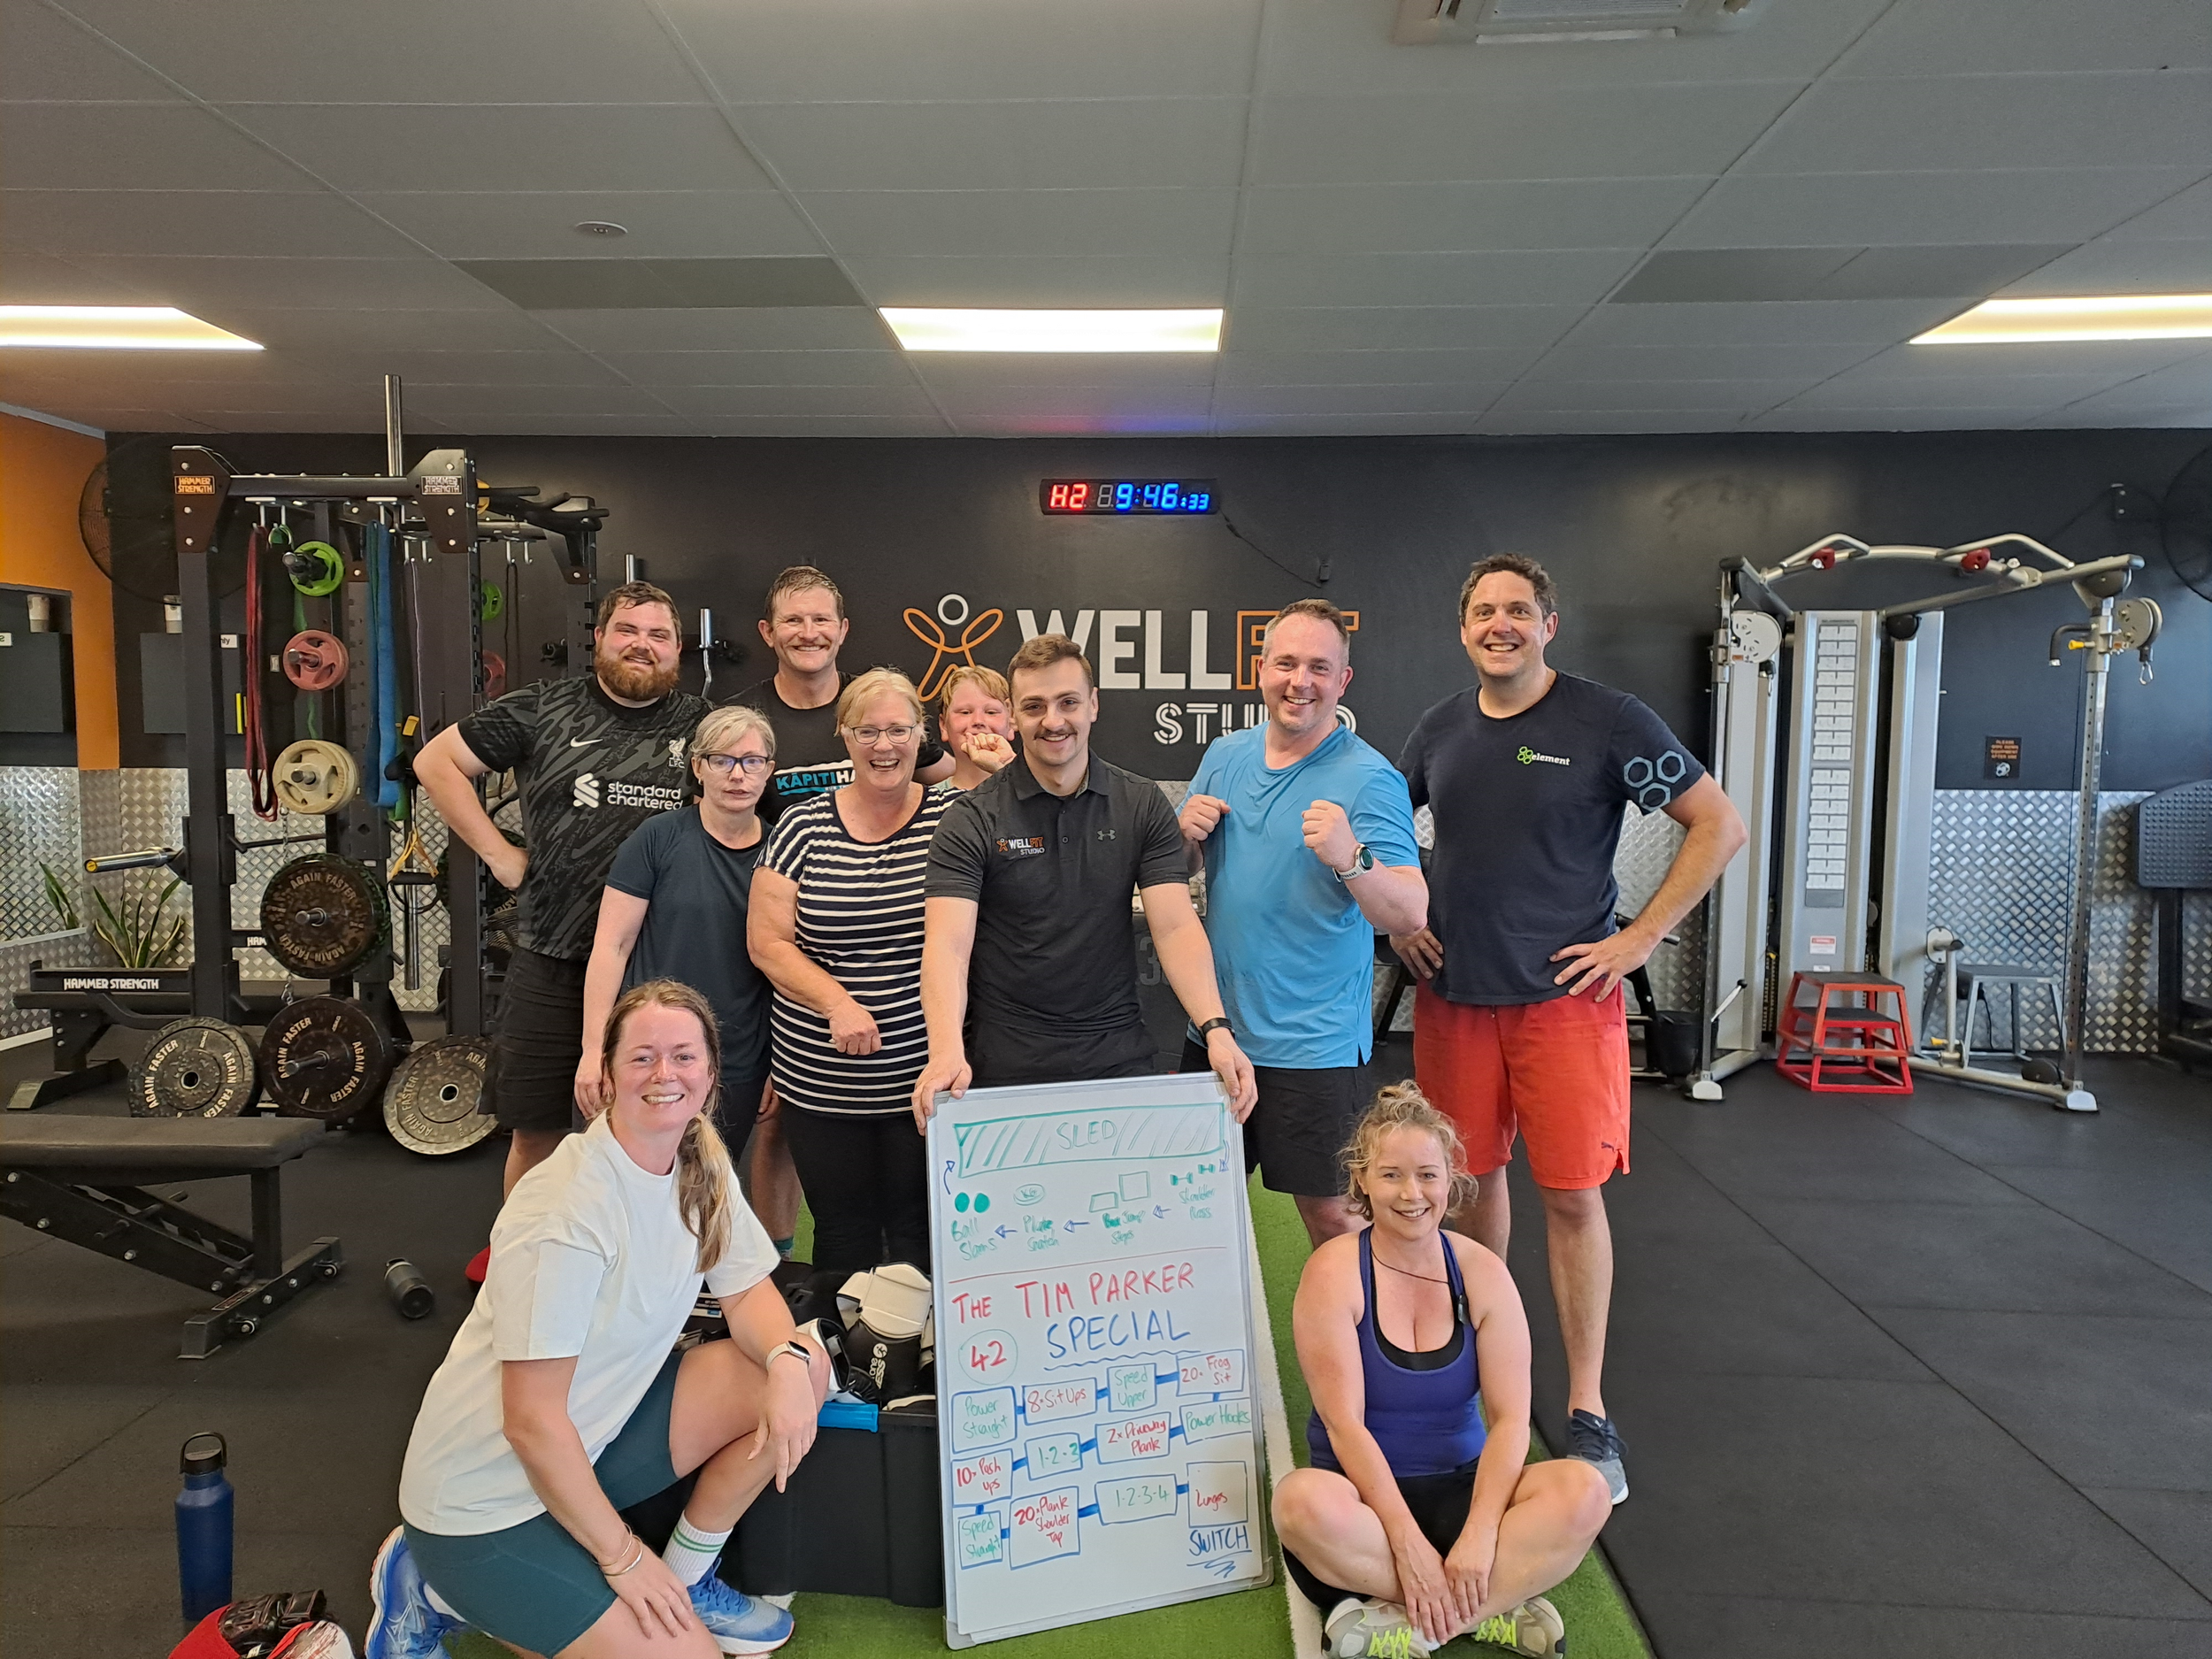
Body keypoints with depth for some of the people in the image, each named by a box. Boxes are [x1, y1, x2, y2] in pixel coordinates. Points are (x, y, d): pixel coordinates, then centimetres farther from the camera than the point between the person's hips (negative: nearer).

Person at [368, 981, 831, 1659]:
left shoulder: (701, 1167, -4)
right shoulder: (570, 1208, -27)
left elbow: (749, 1295, 1)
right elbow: (532, 1421, -24)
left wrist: (786, 1357, -22)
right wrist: (623, 1556, -16)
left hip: (593, 1438, 7)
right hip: (487, 1495, -7)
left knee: (803, 1368, -8)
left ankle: (687, 1578, 10)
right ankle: (443, 1593, 6)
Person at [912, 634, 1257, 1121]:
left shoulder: (1143, 806, 0)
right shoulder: (972, 818, -7)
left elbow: (1176, 927, -7)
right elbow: (947, 944, -16)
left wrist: (1216, 1030, -21)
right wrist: (946, 1053, -32)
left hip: (1120, 1059, 2)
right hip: (1005, 1068, -2)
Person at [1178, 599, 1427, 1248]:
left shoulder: (1369, 779, -12)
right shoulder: (1224, 755, 5)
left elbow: (1410, 916, -19)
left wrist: (1349, 858, -38)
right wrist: (1186, 832, -8)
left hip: (1314, 1044, -5)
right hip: (1215, 1025, 6)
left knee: (1331, 1210, 7)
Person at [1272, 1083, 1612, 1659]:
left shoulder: (1482, 1272, -3)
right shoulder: (1335, 1272, -12)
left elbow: (1509, 1418, -9)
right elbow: (1345, 1422, -16)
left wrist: (1478, 1535, -22)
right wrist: (1408, 1542, -23)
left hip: (1463, 1487, 3)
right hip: (1365, 1493, -3)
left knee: (1584, 1490, -24)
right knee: (1303, 1502, -37)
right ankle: (1493, 1607, -20)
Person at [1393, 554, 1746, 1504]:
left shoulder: (1607, 721, -6)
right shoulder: (1441, 729, 7)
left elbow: (1720, 826, -5)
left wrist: (1641, 938, -9)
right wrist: (1399, 921, 8)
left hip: (1564, 996, -4)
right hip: (1454, 993, 4)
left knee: (1572, 1196, -1)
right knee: (1475, 1178, 13)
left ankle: (1587, 1412, 14)